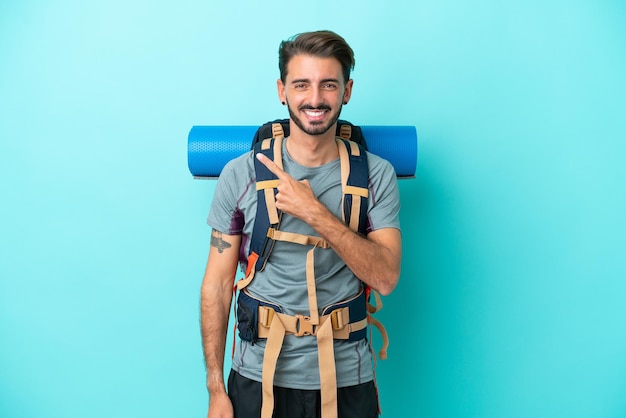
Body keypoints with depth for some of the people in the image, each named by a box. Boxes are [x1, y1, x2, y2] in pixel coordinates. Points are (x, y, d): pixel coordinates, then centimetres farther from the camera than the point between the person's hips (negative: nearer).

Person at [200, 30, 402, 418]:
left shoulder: (375, 174, -6)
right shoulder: (241, 174, -7)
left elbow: (386, 277, -13)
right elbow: (217, 285, -5)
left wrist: (315, 213, -23)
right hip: (258, 377, 0)